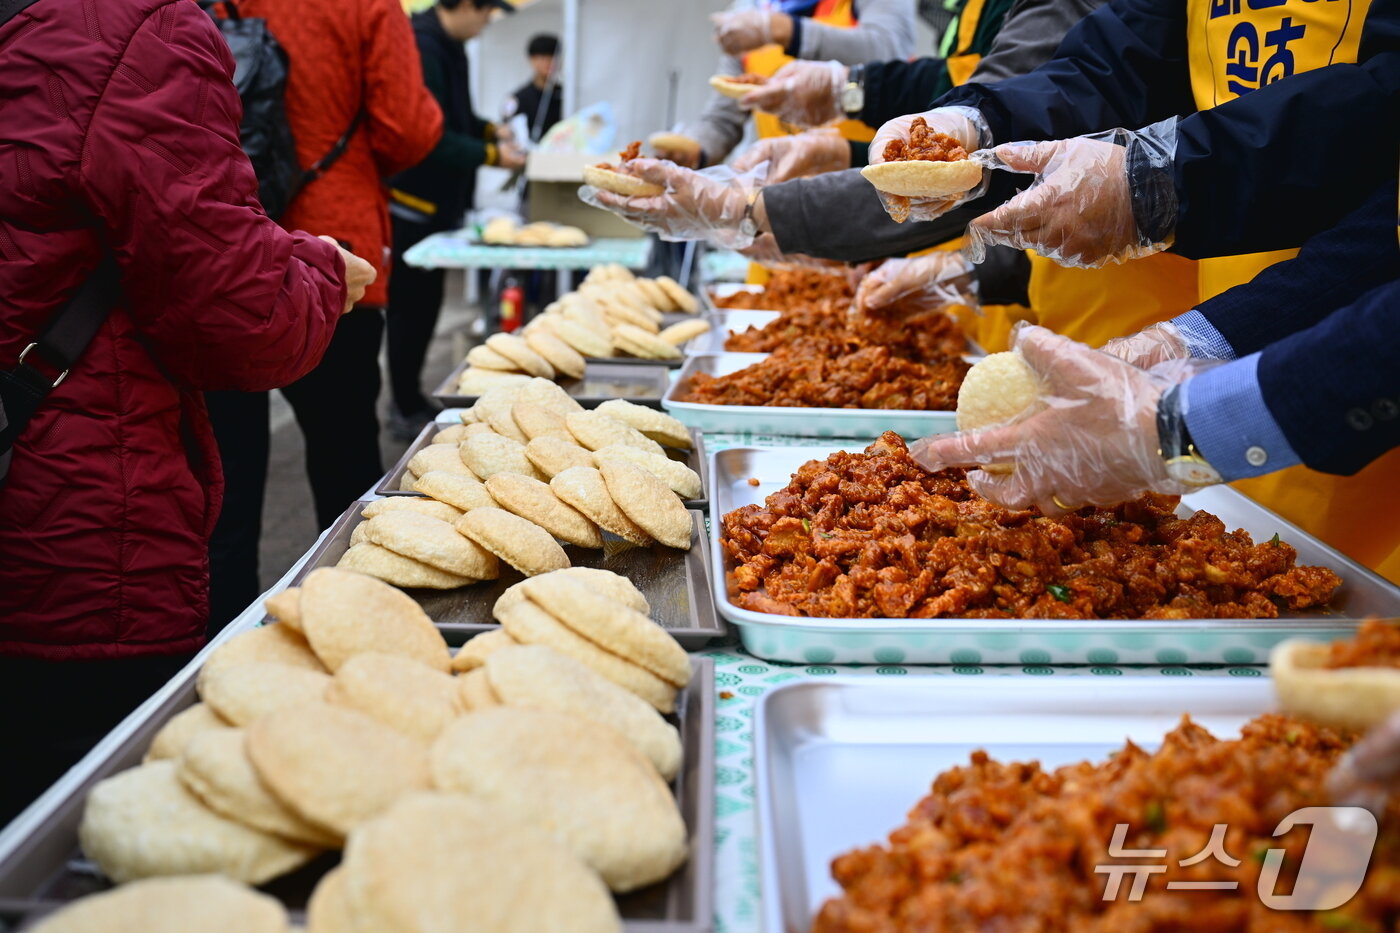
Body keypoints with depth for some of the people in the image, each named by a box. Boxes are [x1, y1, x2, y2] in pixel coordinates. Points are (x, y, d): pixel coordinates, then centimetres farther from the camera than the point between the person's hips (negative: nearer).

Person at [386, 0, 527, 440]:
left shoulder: (448, 46, 10)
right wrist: (491, 155, -18)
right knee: (410, 306, -1)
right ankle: (406, 411, 10)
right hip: (414, 202, -10)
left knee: (423, 304, 16)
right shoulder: (423, 46, -21)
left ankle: (409, 399, 28)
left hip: (439, 201, 10)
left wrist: (491, 130, 7)